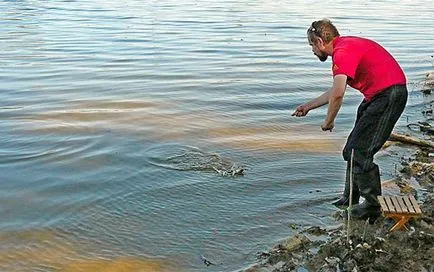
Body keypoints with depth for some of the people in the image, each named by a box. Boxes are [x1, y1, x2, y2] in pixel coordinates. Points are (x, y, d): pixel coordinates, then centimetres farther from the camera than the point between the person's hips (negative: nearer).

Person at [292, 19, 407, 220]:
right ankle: (350, 199, 28)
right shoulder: (347, 46, 16)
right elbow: (335, 91, 25)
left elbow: (338, 94, -29)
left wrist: (328, 121, -13)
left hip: (388, 96, -11)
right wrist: (308, 106, 30)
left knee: (358, 151, -8)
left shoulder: (343, 52, -18)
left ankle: (373, 205, 3)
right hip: (377, 95, 11)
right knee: (354, 148, 16)